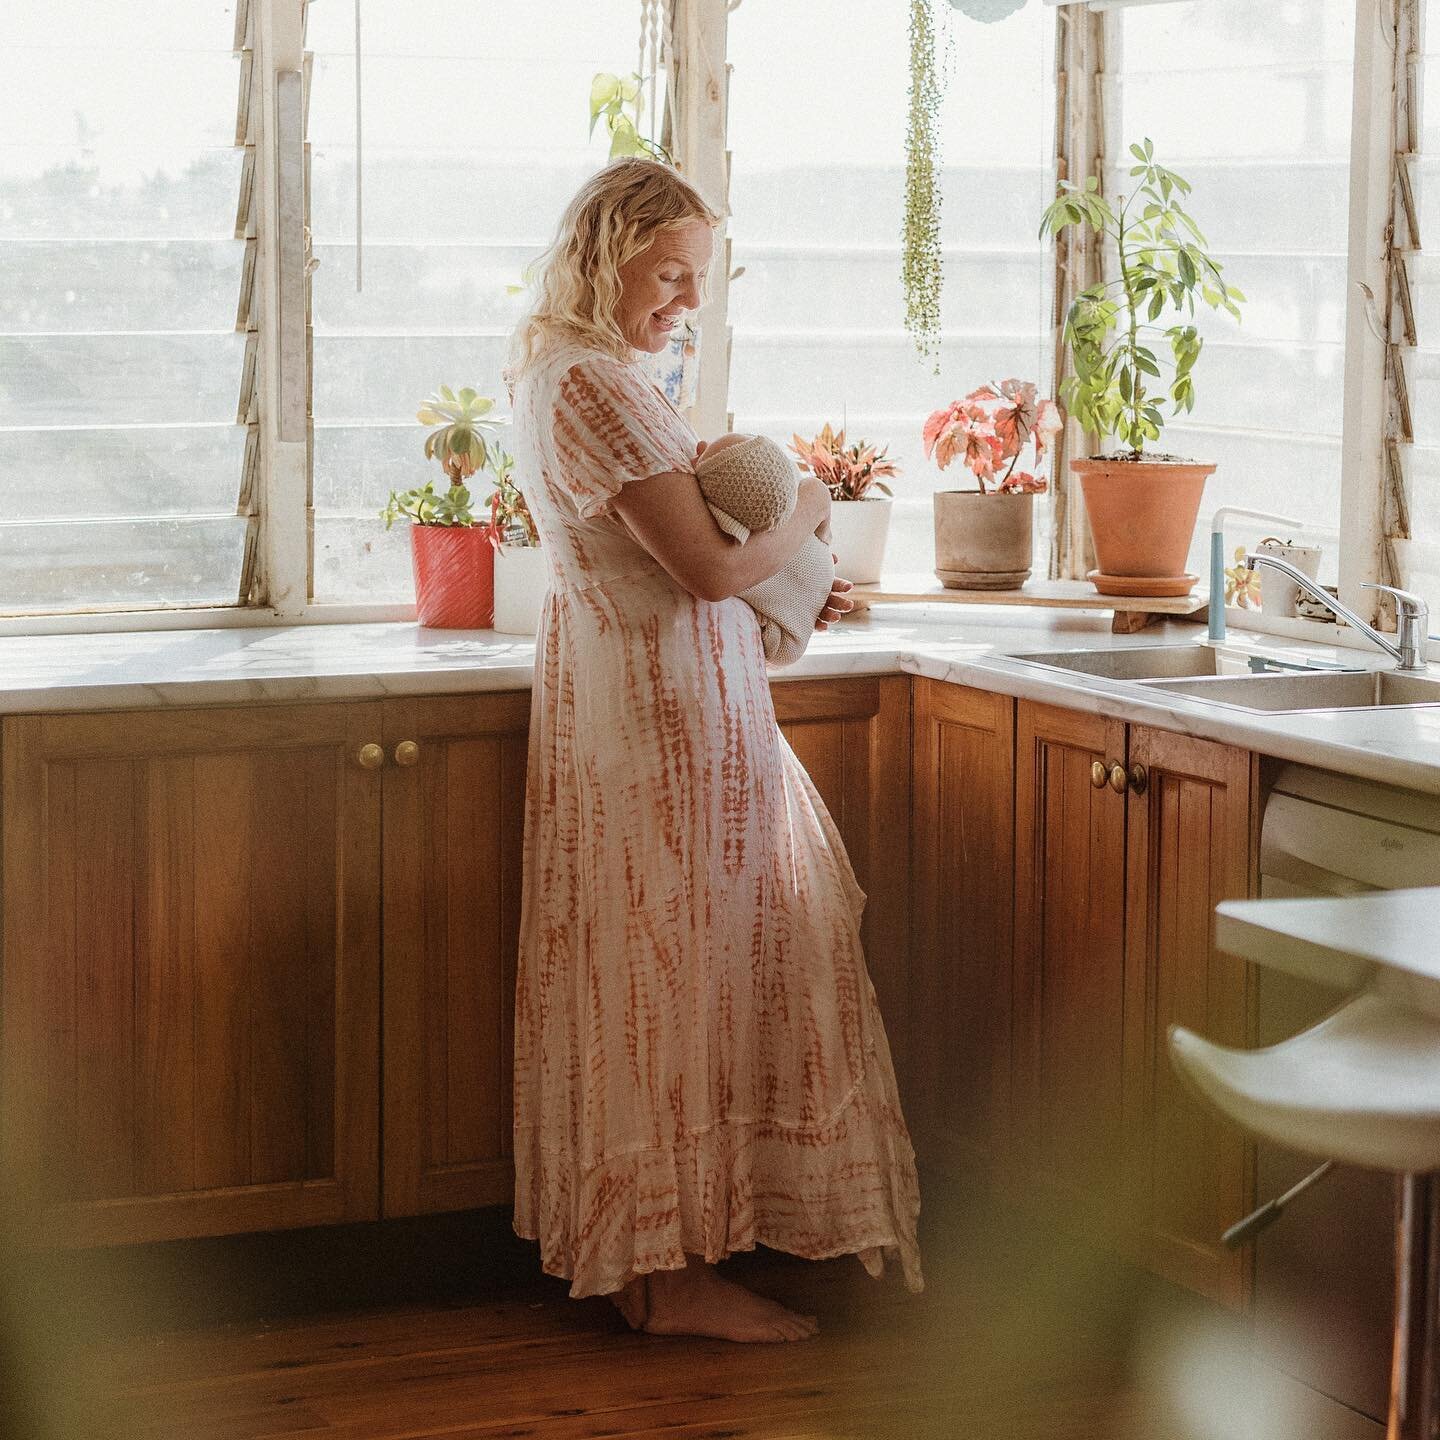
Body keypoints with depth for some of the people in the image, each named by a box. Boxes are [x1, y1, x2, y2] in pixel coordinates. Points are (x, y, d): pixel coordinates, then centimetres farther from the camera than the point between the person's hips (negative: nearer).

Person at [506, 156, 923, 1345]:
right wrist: (803, 522, -4)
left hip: (613, 684, 10)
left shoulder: (558, 370, 13)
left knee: (646, 974, 14)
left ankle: (628, 1247, 21)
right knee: (682, 972, -3)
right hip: (669, 708, -10)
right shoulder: (598, 386, -20)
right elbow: (707, 569, -22)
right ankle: (672, 1271, 4)